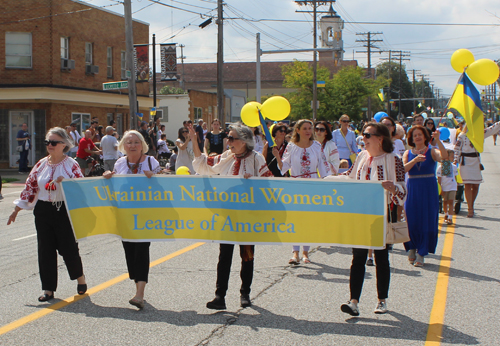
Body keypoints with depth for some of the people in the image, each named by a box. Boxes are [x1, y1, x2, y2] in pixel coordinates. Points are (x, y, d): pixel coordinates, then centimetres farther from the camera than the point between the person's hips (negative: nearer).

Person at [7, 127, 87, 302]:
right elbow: (30, 187, 11)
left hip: (65, 211, -4)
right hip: (43, 212, 4)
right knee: (45, 250, 5)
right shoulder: (41, 164, 7)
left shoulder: (71, 164, -5)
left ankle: (80, 277, 29)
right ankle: (48, 289, 13)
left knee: (68, 247, 1)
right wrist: (16, 210, 12)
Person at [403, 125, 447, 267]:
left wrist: (437, 140, -31)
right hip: (412, 190, 2)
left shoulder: (432, 152, 1)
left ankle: (421, 254, 8)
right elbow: (403, 169, -9)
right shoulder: (408, 153, 7)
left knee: (426, 221, -2)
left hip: (429, 191, -2)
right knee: (411, 220, 1)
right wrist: (415, 160, -22)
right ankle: (412, 248, 24)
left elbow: (444, 155, -21)